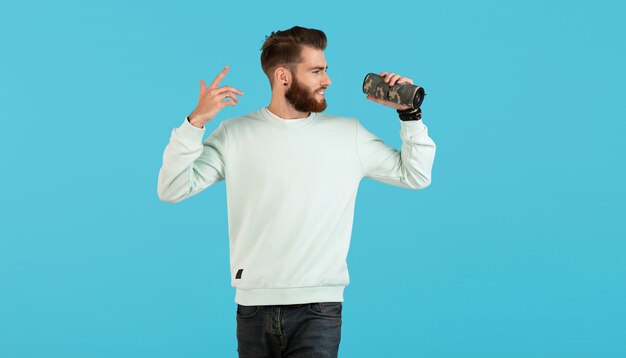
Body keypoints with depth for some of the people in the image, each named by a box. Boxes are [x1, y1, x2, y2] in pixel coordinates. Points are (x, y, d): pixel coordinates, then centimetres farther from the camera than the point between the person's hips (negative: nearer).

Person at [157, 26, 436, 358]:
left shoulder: (349, 134, 6)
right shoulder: (235, 134, 2)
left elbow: (416, 176, 11)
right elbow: (172, 190, -4)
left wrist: (409, 112, 1)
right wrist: (196, 121, -14)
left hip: (319, 308, 0)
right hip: (254, 305, 1)